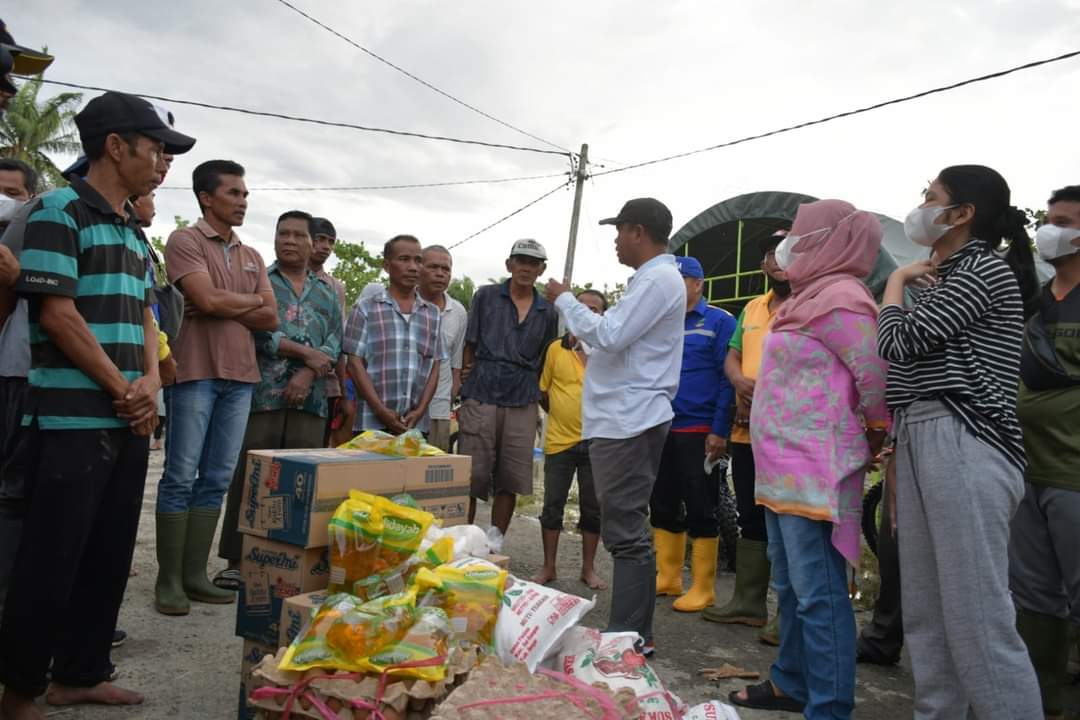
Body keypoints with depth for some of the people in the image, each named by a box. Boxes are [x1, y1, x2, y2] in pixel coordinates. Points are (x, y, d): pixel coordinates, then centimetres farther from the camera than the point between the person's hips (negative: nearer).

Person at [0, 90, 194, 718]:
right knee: (52, 560, 0)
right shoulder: (61, 209, -7)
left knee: (110, 556, 13)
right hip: (74, 419, -8)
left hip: (130, 421, 8)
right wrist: (122, 389, -10)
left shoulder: (133, 232, 16)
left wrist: (150, 385, -1)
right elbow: (57, 315, -14)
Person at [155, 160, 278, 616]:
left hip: (241, 377, 6)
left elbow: (271, 319, 9)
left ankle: (195, 575, 15)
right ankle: (168, 580, 6)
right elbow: (208, 300, -14)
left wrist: (226, 308, -4)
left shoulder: (252, 257, 18)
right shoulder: (185, 241, 0)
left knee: (217, 480, 7)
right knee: (181, 479, -2)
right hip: (196, 372, -6)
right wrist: (253, 300, 1)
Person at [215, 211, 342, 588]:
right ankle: (237, 560, 6)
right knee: (248, 478, -1)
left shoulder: (327, 291, 18)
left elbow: (335, 342, 8)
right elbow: (254, 330, -7)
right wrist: (305, 352, -10)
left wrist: (309, 373, -10)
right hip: (260, 394, -3)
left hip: (310, 399, 3)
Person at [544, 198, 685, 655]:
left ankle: (629, 635, 1)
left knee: (626, 533, -6)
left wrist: (564, 299, -8)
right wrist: (572, 307, 15)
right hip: (626, 418, 11)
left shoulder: (658, 279, -13)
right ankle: (634, 633, 23)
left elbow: (609, 337, -21)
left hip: (629, 421, -11)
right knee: (627, 531, 14)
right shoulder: (654, 278, 19)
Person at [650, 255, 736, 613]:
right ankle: (667, 577, 23)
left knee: (701, 510, 0)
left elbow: (727, 379, -8)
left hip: (699, 431, -6)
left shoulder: (720, 322, -3)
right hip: (660, 428, 6)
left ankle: (703, 588, 9)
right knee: (663, 507, 11)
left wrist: (719, 431, -14)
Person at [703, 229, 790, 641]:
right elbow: (731, 357, 16)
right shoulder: (752, 308, 18)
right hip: (747, 431, 7)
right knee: (751, 519, 14)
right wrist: (741, 381, -6)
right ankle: (748, 603, 25)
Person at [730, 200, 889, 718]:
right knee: (791, 587, 18)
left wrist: (872, 441, 0)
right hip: (784, 467, 10)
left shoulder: (841, 298, -14)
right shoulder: (812, 297, 15)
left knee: (818, 593, -4)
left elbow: (876, 381, -14)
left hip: (813, 471, -10)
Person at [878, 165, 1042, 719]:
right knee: (925, 611, 11)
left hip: (964, 445, -9)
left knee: (977, 617, -8)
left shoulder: (985, 268, -5)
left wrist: (896, 281, 5)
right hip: (919, 441, 9)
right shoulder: (946, 278, 23)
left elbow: (896, 341, -9)